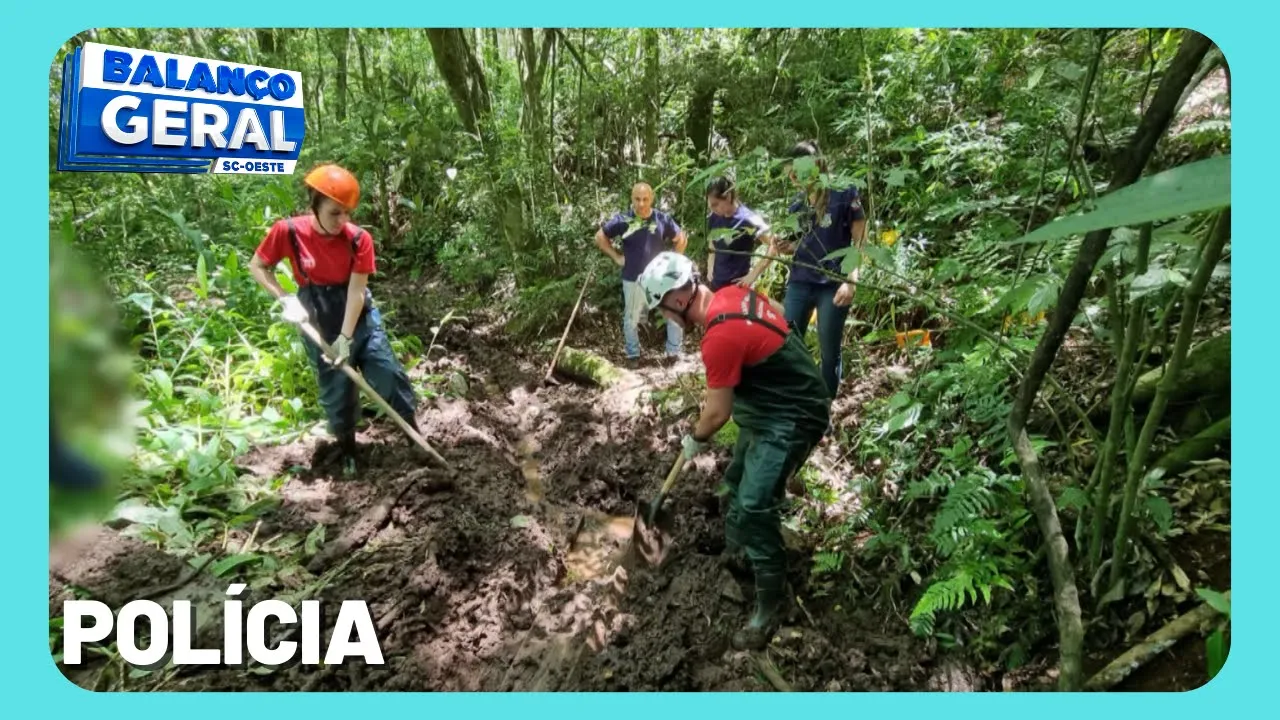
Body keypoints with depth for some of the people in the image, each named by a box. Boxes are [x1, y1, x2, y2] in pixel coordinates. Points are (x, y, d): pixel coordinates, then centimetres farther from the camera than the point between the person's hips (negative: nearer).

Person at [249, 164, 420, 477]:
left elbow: (356, 291, -17)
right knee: (335, 389, 9)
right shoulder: (288, 231, -16)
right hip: (318, 322, 0)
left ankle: (415, 434, 16)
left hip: (359, 317, 0)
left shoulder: (358, 239, -17)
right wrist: (286, 299, -17)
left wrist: (346, 338, -19)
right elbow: (257, 267, -3)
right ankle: (347, 450, 29)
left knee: (388, 373, -2)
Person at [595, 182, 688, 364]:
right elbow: (600, 237, 2)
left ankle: (674, 353, 21)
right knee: (631, 319, 12)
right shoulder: (623, 220, -9)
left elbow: (681, 239, 10)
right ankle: (633, 355, 30)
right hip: (633, 280, -1)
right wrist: (617, 257, -4)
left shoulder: (663, 219, -5)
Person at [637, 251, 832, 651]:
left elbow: (718, 412, -22)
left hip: (793, 419, -10)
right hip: (776, 404, 10)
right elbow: (778, 313, 17)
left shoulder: (720, 337, -30)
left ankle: (771, 604, 3)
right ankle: (734, 550, 46)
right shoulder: (734, 294, -3)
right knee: (738, 478, 23)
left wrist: (695, 441, 1)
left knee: (754, 506, -14)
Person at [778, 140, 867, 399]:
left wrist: (851, 280, -14)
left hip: (832, 285, -5)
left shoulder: (844, 193, -3)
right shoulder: (797, 203, 11)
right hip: (799, 283, 5)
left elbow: (860, 241, -5)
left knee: (829, 352, 3)